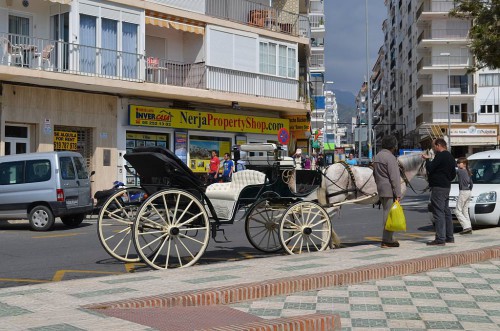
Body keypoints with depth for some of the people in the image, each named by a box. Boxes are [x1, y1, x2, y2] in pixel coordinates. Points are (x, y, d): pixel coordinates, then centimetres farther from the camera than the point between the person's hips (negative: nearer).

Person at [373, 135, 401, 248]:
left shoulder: (377, 157, 15)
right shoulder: (390, 158, -14)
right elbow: (394, 177, -18)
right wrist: (398, 194, -17)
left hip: (381, 191, 9)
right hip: (390, 191, -9)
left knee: (387, 213, 15)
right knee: (389, 214, -6)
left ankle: (389, 239, 20)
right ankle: (387, 240, -5)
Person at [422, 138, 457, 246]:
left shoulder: (440, 156, -14)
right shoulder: (450, 156, 17)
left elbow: (430, 168, -18)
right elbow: (453, 173, 24)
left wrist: (427, 159, -2)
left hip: (438, 187, -10)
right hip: (447, 187, 10)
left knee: (438, 212, -10)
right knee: (446, 212, 15)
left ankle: (440, 239, -13)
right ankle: (449, 237, 20)